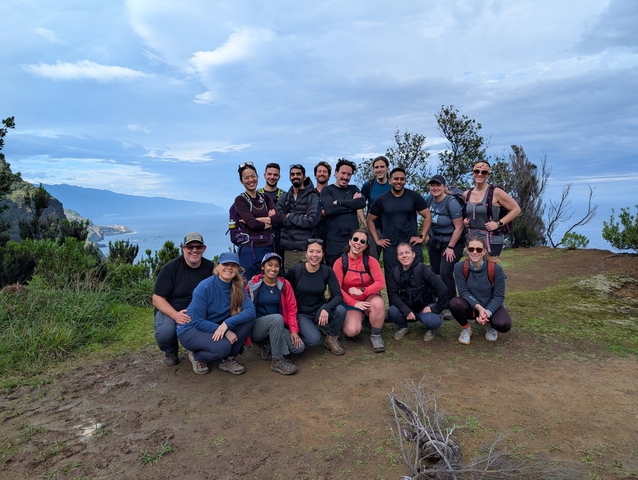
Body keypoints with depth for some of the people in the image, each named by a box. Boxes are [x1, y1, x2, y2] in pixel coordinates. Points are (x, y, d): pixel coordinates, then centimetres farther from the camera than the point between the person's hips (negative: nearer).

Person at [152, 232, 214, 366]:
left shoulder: (210, 267, -2)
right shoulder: (170, 268, -11)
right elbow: (157, 299, -12)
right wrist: (175, 315, -30)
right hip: (170, 311, -2)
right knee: (165, 333, -34)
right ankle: (170, 352, 6)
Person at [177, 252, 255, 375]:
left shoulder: (238, 288, -7)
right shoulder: (204, 287, -22)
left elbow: (251, 311, -21)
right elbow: (198, 322, -21)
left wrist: (227, 324, -35)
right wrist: (225, 331, -28)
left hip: (216, 327, 5)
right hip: (191, 329, -5)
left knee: (247, 320, -18)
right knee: (222, 347, -33)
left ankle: (229, 359, -3)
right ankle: (197, 357, 1)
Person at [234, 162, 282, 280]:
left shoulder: (265, 198, 12)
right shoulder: (240, 200, -2)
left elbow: (278, 218, -4)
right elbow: (253, 224, -14)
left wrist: (256, 219, -12)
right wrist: (269, 221, 0)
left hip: (268, 247, 4)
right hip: (249, 249, -4)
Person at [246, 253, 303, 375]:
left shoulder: (284, 284, 3)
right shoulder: (254, 284, -4)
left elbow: (291, 309, 2)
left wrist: (293, 330, -9)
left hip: (278, 327, 4)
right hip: (256, 327, -3)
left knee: (299, 347, -19)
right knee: (277, 318, -35)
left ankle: (268, 344, 6)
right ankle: (277, 360, -21)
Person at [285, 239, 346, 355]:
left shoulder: (327, 271, -9)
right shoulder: (295, 270, -14)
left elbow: (339, 296, -16)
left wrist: (326, 308, -33)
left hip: (319, 310, 3)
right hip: (301, 313, -2)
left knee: (340, 310, -27)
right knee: (314, 340, -29)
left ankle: (331, 339, 0)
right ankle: (301, 329, 7)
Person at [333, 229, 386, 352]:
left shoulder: (371, 261, -6)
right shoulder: (340, 262, -8)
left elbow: (381, 282, -17)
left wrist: (362, 291, -28)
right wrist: (354, 303, -22)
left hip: (369, 299, 1)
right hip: (350, 303, 0)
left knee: (378, 303, -35)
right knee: (351, 331, -26)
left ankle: (376, 336, -8)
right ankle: (359, 318, 13)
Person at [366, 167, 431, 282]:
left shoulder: (414, 196, 1)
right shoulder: (381, 199, 3)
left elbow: (427, 216, 5)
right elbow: (370, 220, 10)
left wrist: (422, 236, -2)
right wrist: (377, 240, 3)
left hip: (412, 245, 0)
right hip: (390, 247, 1)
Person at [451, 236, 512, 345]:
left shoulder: (496, 268, -20)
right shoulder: (459, 267, -18)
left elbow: (499, 296, -14)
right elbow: (463, 292, -16)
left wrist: (488, 312, -28)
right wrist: (479, 308, -29)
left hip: (491, 306, -1)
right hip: (471, 306, 1)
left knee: (504, 325, -30)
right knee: (454, 303, -32)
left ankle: (489, 325, 10)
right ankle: (466, 328, 0)